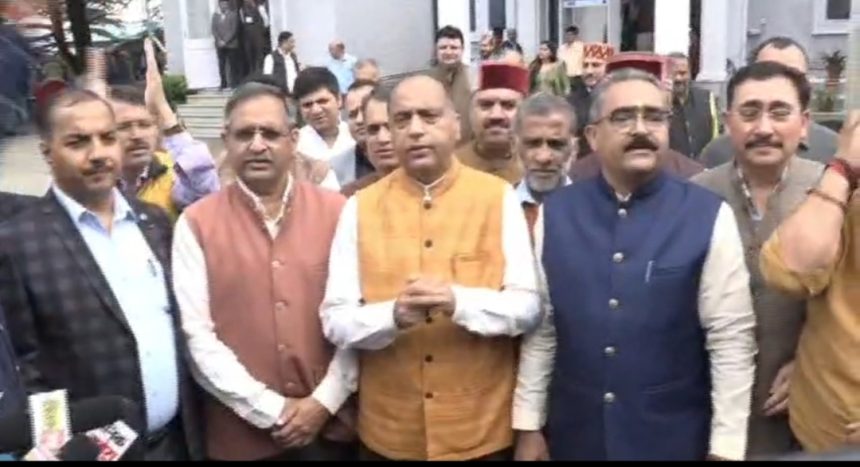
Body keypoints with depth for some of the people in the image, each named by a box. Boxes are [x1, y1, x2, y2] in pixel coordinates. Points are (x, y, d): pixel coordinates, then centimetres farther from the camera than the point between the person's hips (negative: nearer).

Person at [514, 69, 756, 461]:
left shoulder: (710, 216, -10)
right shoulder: (555, 214, -2)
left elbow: (731, 340, -8)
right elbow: (541, 329, 1)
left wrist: (725, 448, -8)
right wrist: (529, 426, 3)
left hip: (675, 439, -2)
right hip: (575, 435, 2)